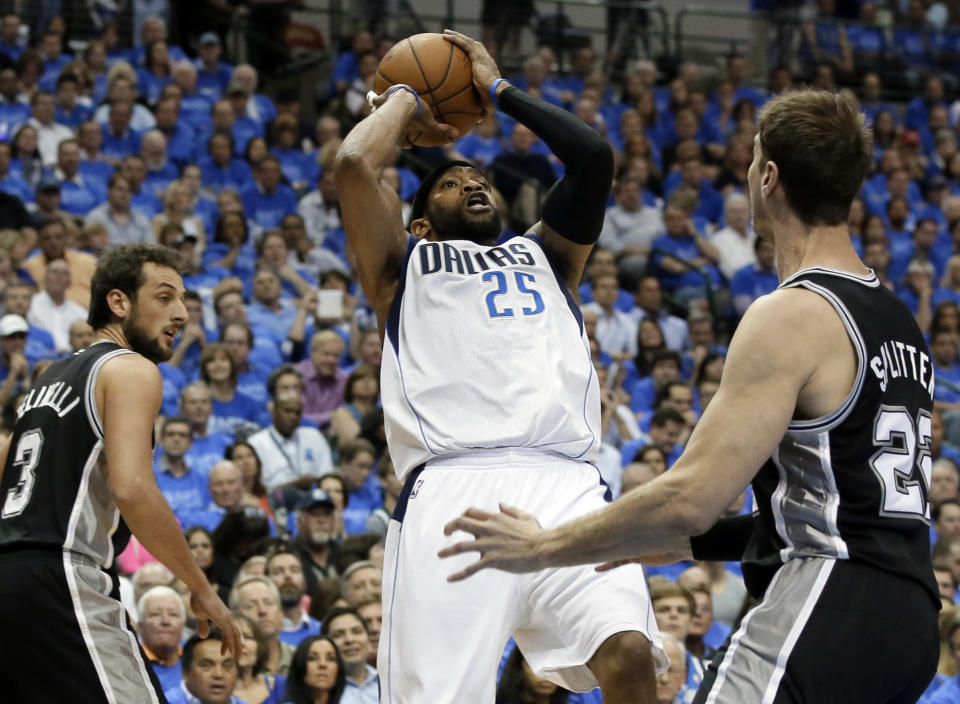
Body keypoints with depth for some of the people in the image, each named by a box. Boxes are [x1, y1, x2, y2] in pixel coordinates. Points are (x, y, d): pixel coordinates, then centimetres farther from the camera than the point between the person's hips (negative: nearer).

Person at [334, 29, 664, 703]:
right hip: (453, 488, -2)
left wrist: (498, 87, 31)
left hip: (565, 484, 2)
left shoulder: (544, 255, 33)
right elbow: (354, 164, 8)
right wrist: (405, 101, 27)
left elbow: (594, 156, 21)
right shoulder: (407, 264, 24)